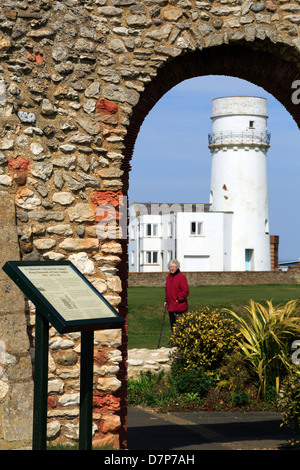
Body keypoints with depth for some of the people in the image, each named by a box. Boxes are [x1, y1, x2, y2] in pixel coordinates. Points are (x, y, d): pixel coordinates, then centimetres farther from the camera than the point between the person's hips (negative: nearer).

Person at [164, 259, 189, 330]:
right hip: (171, 307, 8)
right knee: (172, 324, 13)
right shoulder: (169, 277, 13)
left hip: (179, 306, -8)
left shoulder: (181, 277, -10)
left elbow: (186, 291, -14)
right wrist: (166, 300, 15)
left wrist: (178, 299, -14)